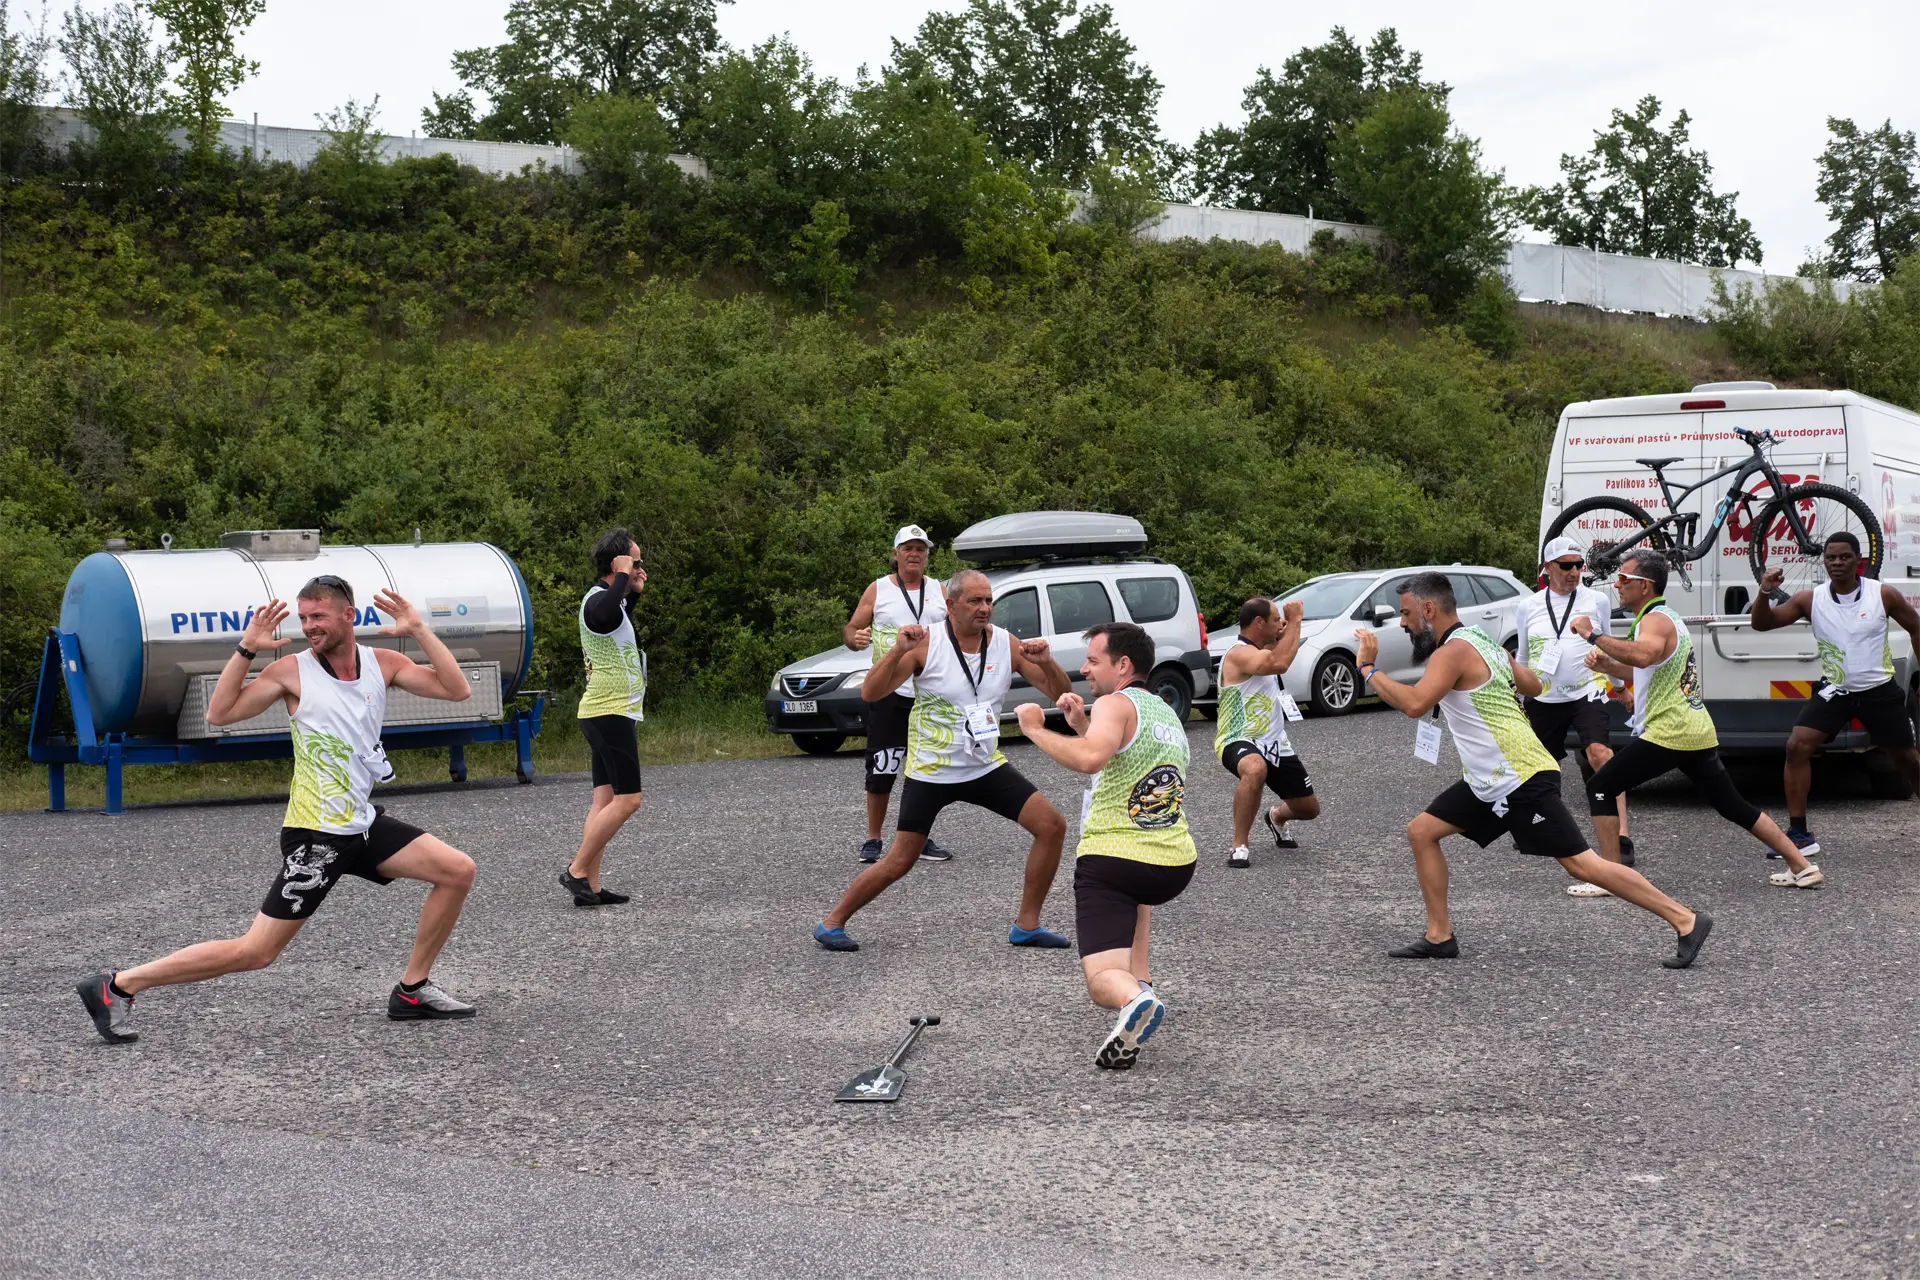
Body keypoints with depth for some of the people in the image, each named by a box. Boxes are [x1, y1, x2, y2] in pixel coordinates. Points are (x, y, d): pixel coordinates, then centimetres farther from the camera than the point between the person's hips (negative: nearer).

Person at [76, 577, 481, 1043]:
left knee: (458, 871, 2)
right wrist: (246, 650, -21)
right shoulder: (292, 670, -9)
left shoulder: (383, 663, 3)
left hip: (363, 825, 6)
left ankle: (412, 991, 14)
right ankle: (116, 986, -3)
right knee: (256, 952, -10)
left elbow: (457, 690, -4)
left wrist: (419, 631, -11)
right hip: (315, 836, -6)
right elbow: (219, 714, -14)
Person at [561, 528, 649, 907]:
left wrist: (635, 588, 30)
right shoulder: (599, 601, -16)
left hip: (607, 714, 11)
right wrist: (624, 577, -29)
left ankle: (591, 887, 3)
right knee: (627, 800, -12)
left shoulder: (608, 599, 18)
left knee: (604, 800, 6)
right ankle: (576, 872, -9)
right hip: (611, 713, -11)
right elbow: (603, 616, -43)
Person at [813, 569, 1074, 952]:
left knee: (1052, 826, -6)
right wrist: (898, 651, -33)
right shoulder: (927, 643, -14)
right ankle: (832, 923, 17)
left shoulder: (1007, 645, -4)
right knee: (898, 863, -4)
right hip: (930, 773, -4)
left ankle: (1027, 925, 5)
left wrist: (1046, 663, -23)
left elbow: (1062, 695, -3)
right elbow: (870, 693, -19)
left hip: (986, 766, 4)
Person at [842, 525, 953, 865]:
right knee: (882, 769, -4)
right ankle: (873, 840, 4)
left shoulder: (939, 592, 12)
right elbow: (851, 627, 2)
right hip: (889, 693, -3)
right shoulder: (878, 590, 4)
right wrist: (855, 638, -20)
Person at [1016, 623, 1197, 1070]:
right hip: (1176, 866, 7)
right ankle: (1139, 979, 31)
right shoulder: (1168, 714, 20)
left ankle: (1134, 1000, -39)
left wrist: (1036, 729, -15)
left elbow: (1089, 759, -26)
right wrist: (1083, 726, 21)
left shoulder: (1116, 704, -7)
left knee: (1103, 982, -6)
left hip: (1110, 861, -7)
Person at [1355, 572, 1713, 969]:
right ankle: (1439, 937, 13)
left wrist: (1368, 668, -19)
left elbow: (1414, 703, -30)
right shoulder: (1480, 641, 14)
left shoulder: (1453, 651, -16)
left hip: (1521, 780, -10)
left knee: (1581, 863, -9)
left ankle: (1686, 921, -6)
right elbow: (1533, 686, 23)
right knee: (1421, 831, 9)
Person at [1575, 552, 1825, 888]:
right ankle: (1802, 866, 17)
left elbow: (1644, 655, -35)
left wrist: (1594, 636, -31)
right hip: (1700, 733, 10)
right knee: (1734, 806, 17)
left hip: (1667, 734, -10)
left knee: (1600, 788, -5)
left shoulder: (1656, 621, -11)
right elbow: (1648, 674, 30)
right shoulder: (1668, 618, 20)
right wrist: (1607, 665, 15)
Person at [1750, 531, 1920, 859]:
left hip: (1879, 691, -1)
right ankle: (1799, 834, -12)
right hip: (1834, 690, 1)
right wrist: (1765, 593, -30)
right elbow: (1761, 623, -10)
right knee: (1797, 746, -17)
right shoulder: (1809, 600, -10)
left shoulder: (1883, 595, -12)